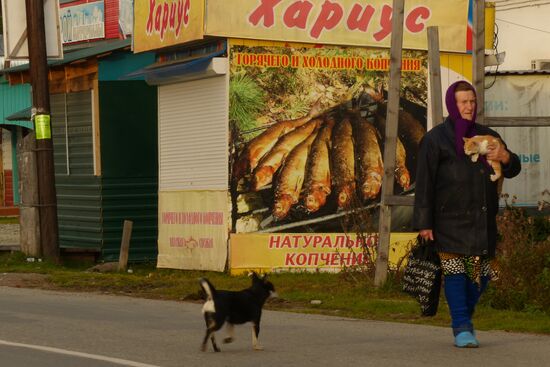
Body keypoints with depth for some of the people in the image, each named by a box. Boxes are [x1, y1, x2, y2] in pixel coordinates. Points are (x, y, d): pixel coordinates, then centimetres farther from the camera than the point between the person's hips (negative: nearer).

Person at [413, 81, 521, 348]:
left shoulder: (486, 136, 17)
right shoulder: (436, 139, 1)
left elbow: (513, 170, 13)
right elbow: (424, 182, -3)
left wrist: (505, 157, -12)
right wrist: (424, 223, -10)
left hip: (483, 220, 5)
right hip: (450, 220, -5)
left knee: (481, 274, 5)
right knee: (455, 272, -10)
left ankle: (464, 316, 25)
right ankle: (461, 328, -6)